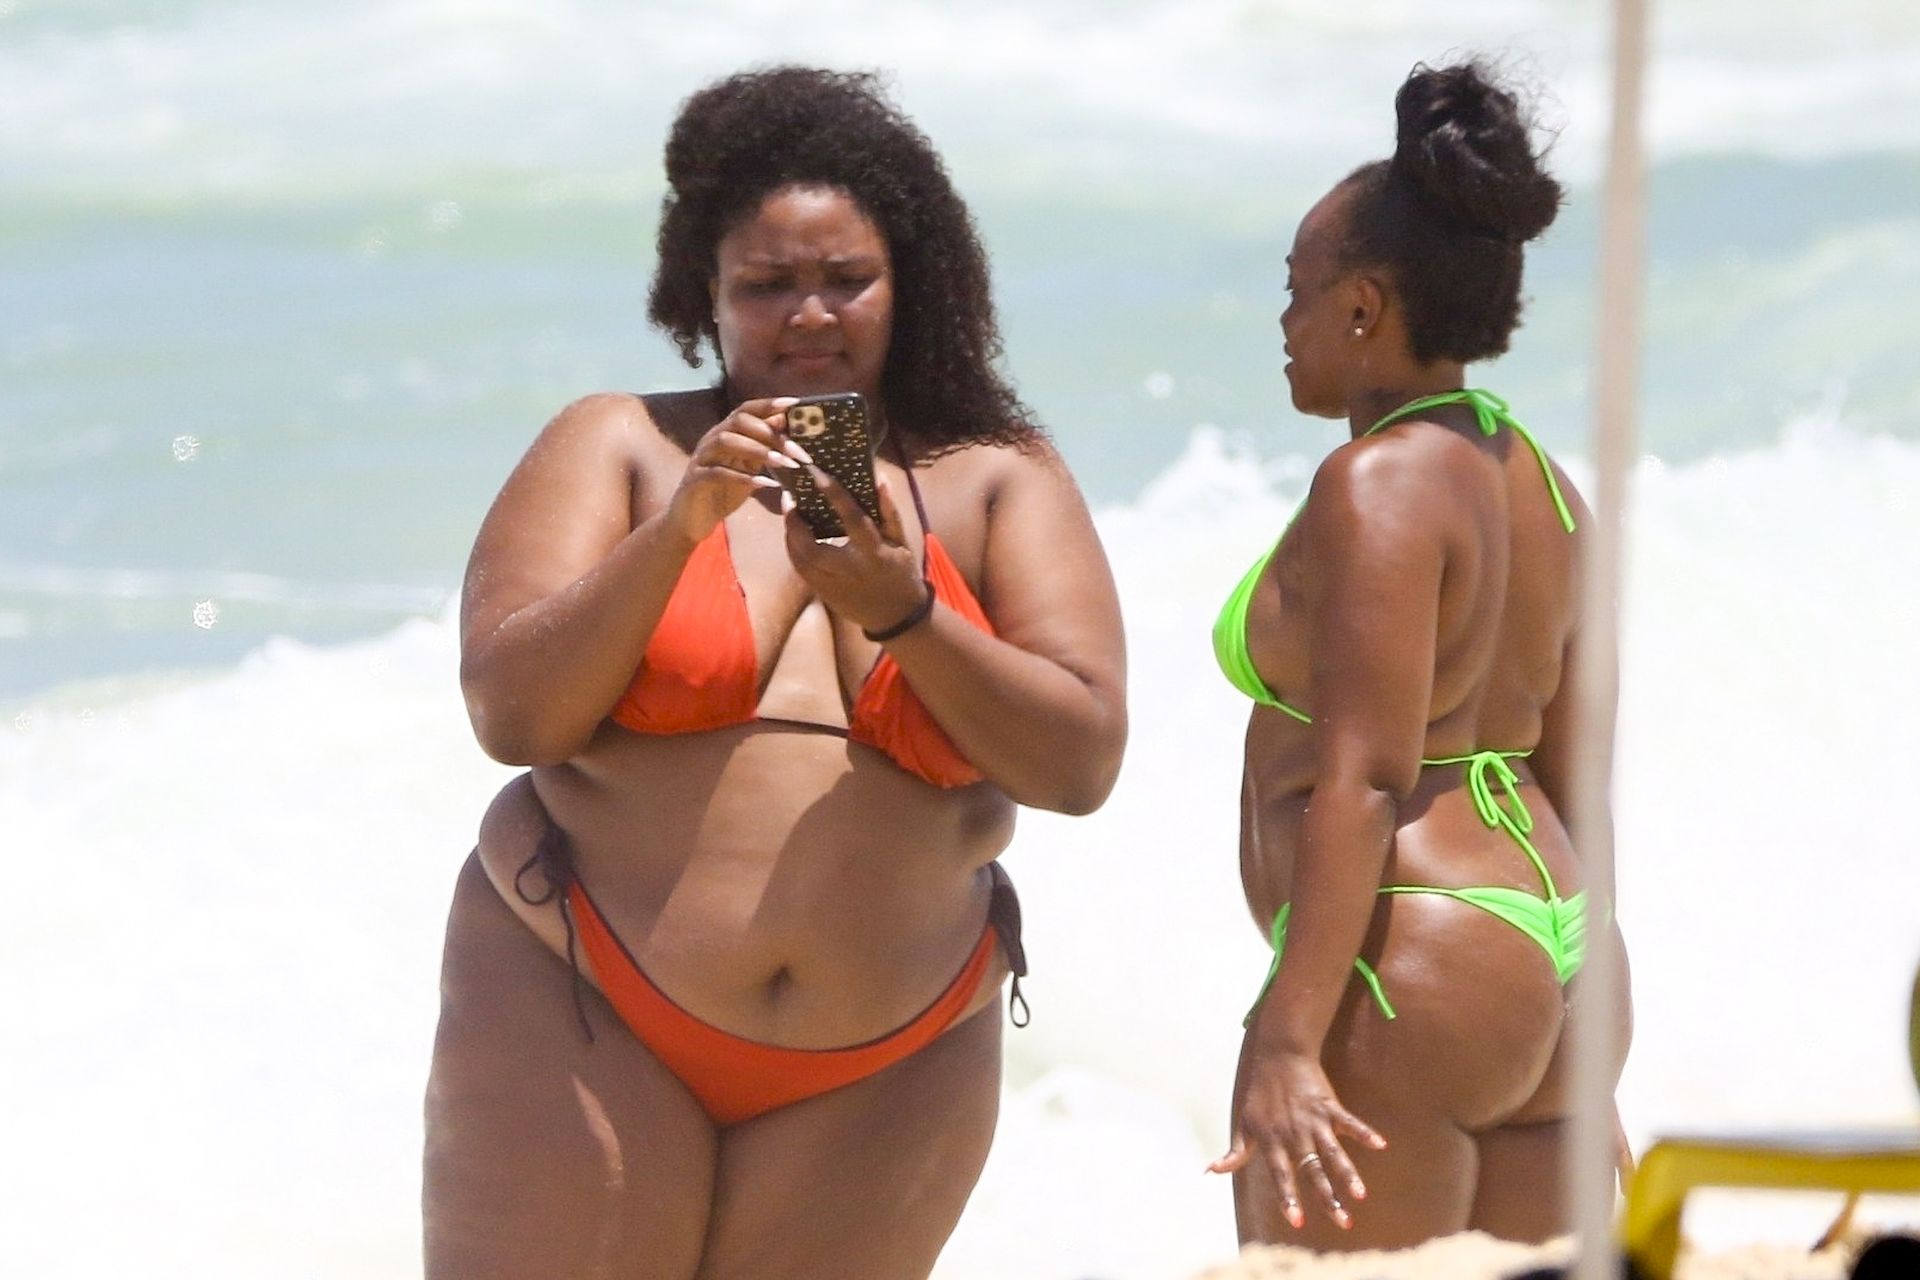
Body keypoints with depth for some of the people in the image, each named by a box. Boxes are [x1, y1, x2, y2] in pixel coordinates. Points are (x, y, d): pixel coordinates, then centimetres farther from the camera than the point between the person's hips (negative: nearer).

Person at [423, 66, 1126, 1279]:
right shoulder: (616, 445, 3)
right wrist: (679, 526, -18)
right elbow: (512, 716, -7)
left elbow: (1081, 761, -4)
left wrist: (904, 612, -18)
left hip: (881, 1075, 1)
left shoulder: (998, 483, 5)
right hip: (588, 1018, -1)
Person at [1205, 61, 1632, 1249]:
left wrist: (1286, 1044, -24)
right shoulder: (1539, 485, 15)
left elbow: (1362, 785, -20)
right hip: (1548, 970, 10)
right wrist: (1570, 1050, 22)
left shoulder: (1379, 486, -12)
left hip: (1402, 976, -10)